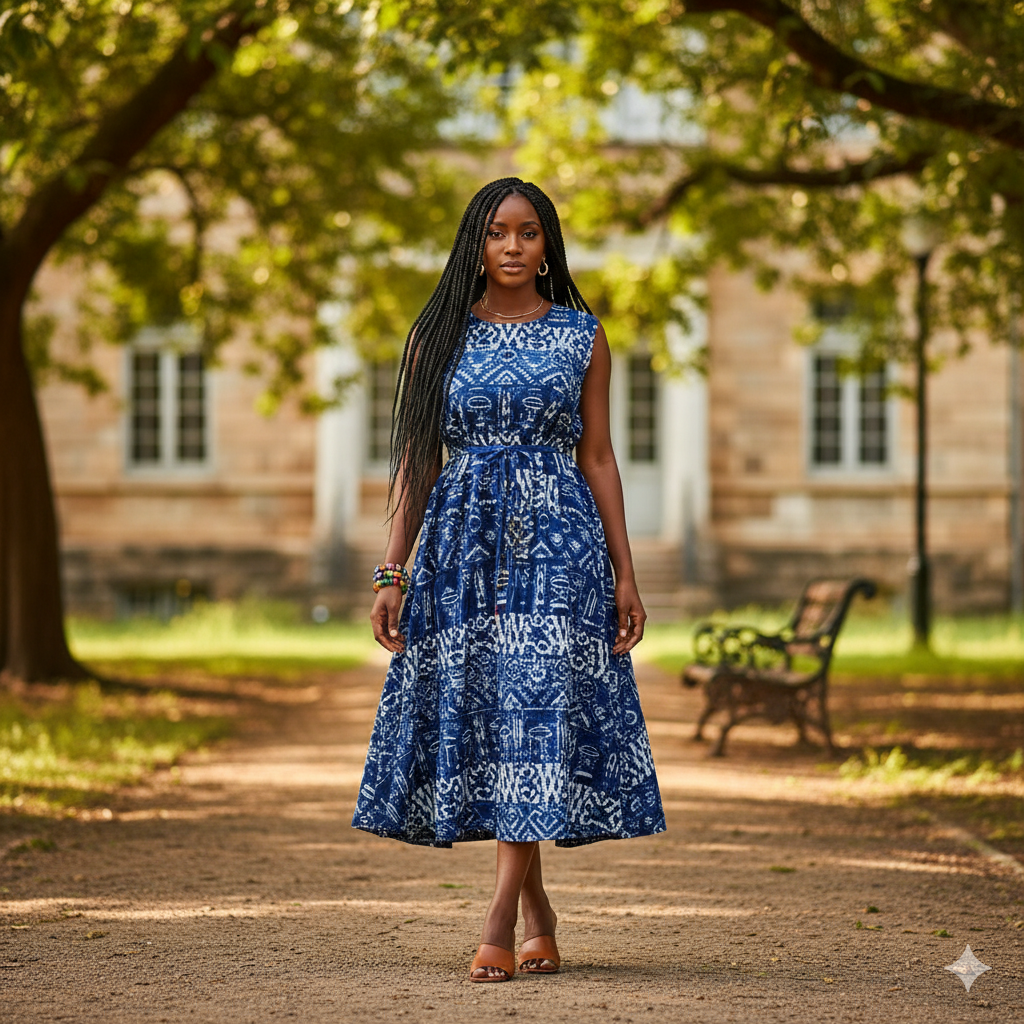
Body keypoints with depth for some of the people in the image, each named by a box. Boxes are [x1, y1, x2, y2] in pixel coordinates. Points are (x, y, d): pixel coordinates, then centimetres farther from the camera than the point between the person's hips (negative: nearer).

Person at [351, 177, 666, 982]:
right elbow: (417, 459, 7)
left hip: (557, 542, -2)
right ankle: (537, 910, 18)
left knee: (537, 715, -11)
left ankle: (499, 920, -12)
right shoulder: (439, 337, 8)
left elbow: (598, 457, 7)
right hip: (461, 540, 2)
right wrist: (392, 572, 1)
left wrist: (625, 573, 2)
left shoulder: (582, 336, 6)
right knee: (474, 718, 2)